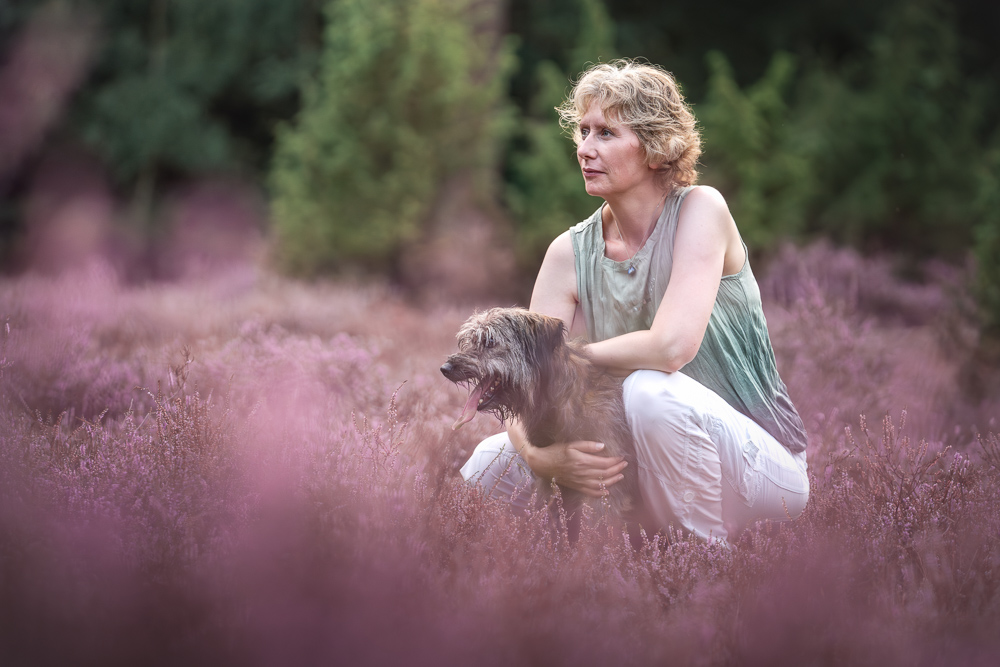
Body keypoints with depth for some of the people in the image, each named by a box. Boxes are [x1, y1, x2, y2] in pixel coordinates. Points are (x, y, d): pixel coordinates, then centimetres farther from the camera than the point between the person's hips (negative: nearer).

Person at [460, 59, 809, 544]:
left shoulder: (699, 209, -14)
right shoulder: (570, 254, -1)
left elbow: (671, 346, -28)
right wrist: (541, 455, -31)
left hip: (759, 466, -5)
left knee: (649, 390, -34)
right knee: (490, 464, -8)